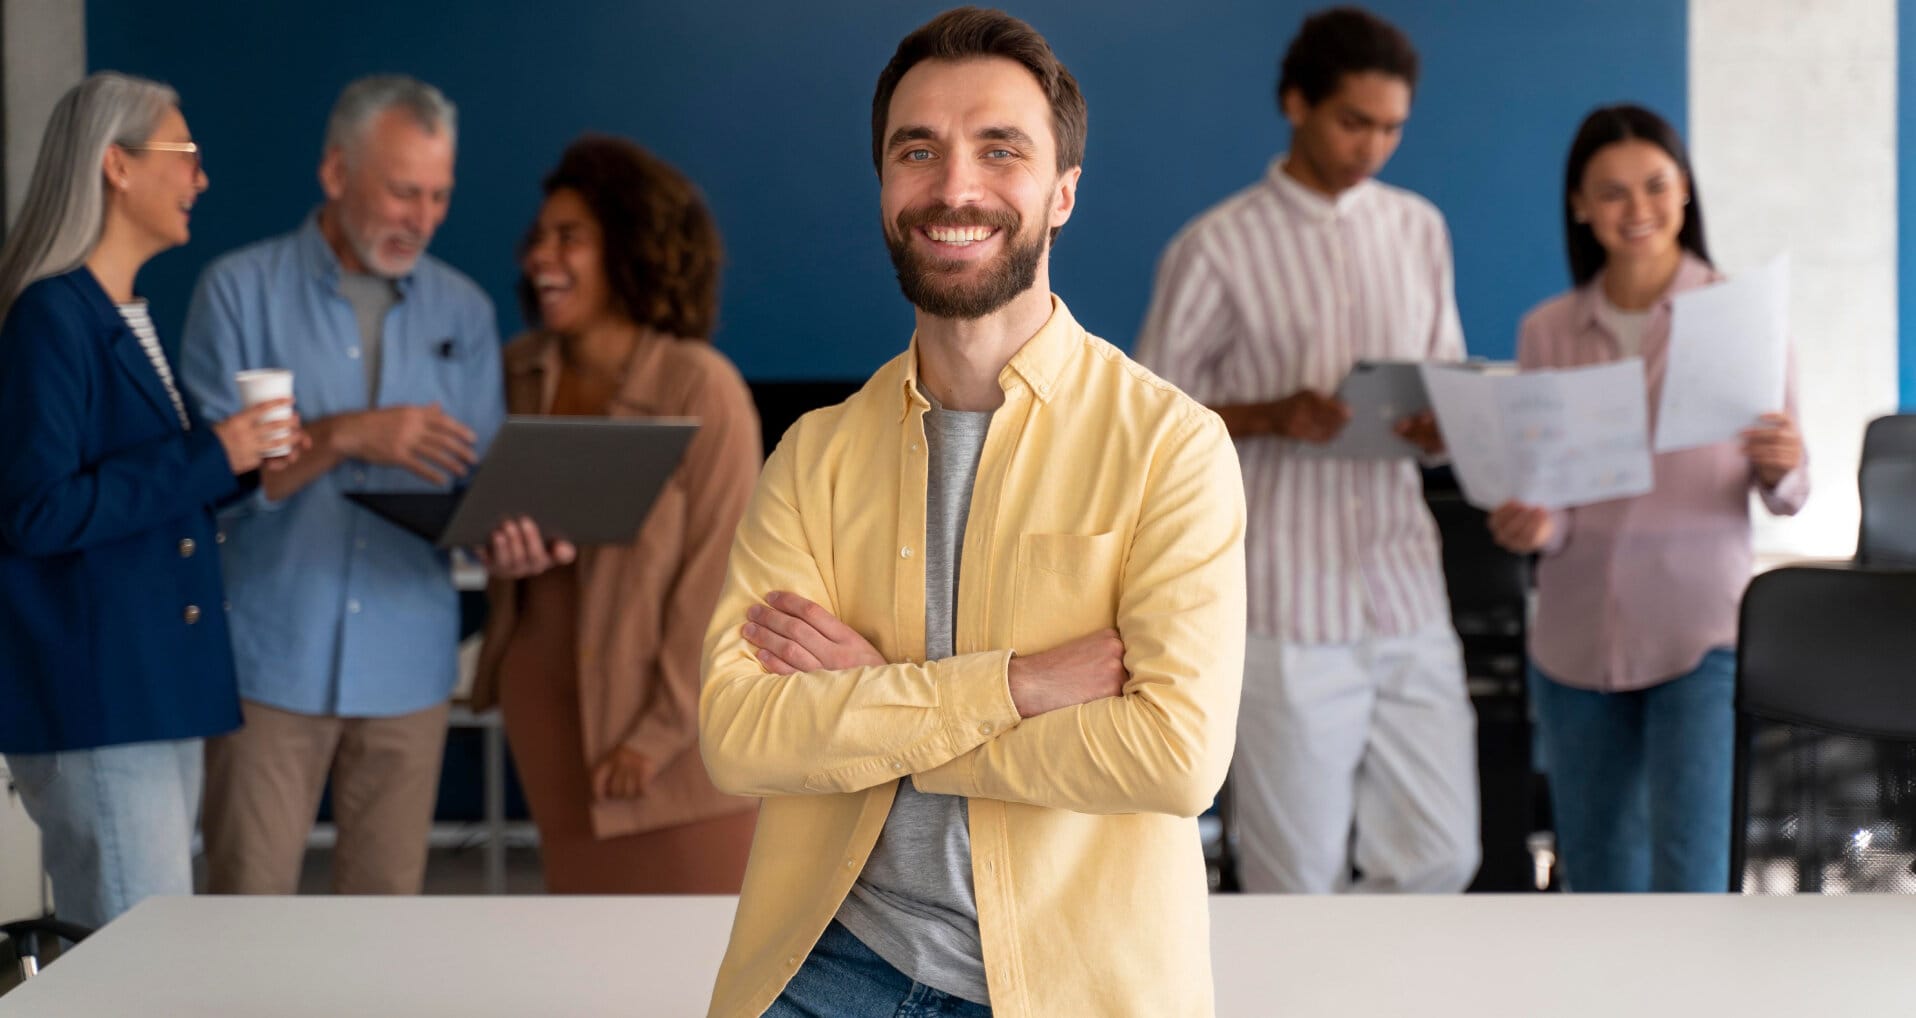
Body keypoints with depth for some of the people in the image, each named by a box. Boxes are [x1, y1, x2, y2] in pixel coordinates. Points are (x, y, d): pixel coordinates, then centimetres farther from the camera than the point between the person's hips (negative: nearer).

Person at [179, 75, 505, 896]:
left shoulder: (462, 312, 10)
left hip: (407, 664, 3)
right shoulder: (240, 290, -1)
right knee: (248, 900, -2)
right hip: (272, 657, -3)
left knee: (387, 902, 7)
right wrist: (347, 436, -20)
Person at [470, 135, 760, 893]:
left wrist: (665, 725, -15)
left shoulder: (699, 388, -16)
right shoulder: (520, 373, 1)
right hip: (547, 688, 5)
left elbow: (719, 567, -15)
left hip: (680, 707, -5)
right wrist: (503, 544, -10)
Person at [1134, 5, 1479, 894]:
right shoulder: (1218, 247, -4)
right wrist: (1273, 417, -19)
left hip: (1406, 592, 5)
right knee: (1298, 877, 0)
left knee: (1440, 856, 6)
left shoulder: (1419, 231, 11)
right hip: (1287, 610, -5)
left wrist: (1443, 424, -6)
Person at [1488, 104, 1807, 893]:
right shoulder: (1548, 331, 6)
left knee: (1687, 871, -10)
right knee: (1597, 872, 12)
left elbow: (1785, 495, 0)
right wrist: (1531, 526, -15)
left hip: (1702, 632, -3)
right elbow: (1543, 490, 8)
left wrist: (1780, 470, -23)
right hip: (1576, 639, 4)